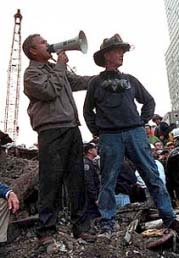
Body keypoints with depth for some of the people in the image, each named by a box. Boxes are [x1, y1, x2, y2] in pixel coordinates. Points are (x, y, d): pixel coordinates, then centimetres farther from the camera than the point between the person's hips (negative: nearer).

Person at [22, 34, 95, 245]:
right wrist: (60, 66, -2)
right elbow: (50, 91, -13)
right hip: (51, 132, -7)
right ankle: (46, 231, 5)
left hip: (72, 129, 7)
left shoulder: (55, 68, 24)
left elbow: (79, 81, 26)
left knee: (77, 180, 6)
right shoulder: (31, 72, 3)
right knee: (51, 182, -6)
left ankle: (80, 226, 14)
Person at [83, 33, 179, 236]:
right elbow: (88, 111, 17)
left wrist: (142, 122, 11)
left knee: (152, 175, -1)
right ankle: (107, 223, 11)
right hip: (110, 137, -2)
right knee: (108, 180, 1)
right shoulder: (96, 82, 11)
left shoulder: (130, 80, 17)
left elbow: (149, 101, 23)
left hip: (135, 133, 2)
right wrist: (97, 131, 8)